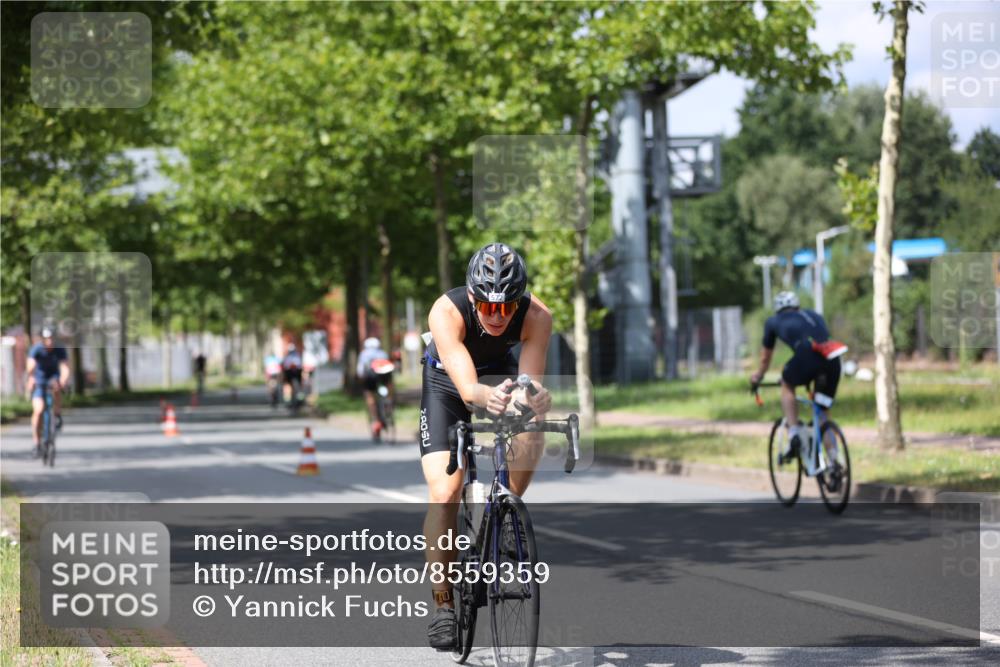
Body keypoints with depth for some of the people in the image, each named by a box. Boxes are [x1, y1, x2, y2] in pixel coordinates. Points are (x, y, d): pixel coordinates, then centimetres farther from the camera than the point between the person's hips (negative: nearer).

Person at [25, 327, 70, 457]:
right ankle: (37, 443, -5)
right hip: (39, 380, -1)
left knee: (57, 386, -37)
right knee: (38, 410, -15)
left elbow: (65, 366, -32)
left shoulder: (60, 349, -18)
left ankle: (58, 416, -17)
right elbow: (30, 366, -38)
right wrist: (31, 379, -57)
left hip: (53, 377, 1)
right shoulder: (36, 349, -21)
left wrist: (64, 378, -52)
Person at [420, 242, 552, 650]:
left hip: (502, 375, 2)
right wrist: (486, 396, -69)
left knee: (530, 439, -29)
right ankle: (443, 605, -5)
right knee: (444, 494, -17)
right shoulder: (446, 312, -36)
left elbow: (529, 382, -35)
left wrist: (537, 398, -58)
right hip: (446, 384, -2)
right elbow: (466, 386, -47)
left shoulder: (536, 317, -30)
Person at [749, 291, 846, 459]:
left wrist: (758, 376, 60)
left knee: (787, 386, 28)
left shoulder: (774, 321, 29)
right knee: (823, 410, 20)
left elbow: (766, 357, 41)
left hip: (807, 354, -3)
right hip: (832, 361, 3)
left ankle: (793, 433, 11)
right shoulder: (814, 315, 38)